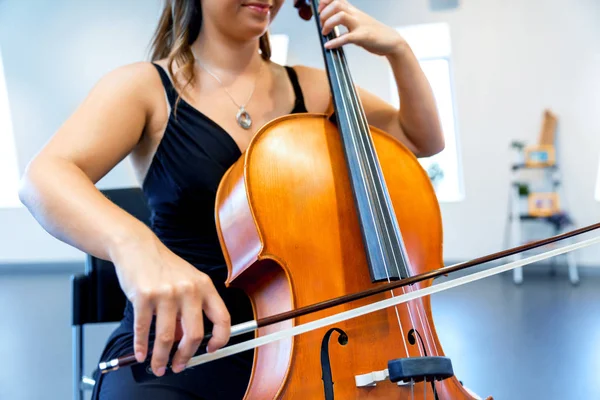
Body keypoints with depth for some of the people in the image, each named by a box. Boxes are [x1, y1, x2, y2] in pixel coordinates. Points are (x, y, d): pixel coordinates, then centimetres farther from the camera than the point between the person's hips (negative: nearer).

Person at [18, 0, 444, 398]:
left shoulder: (311, 89, 11)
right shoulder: (146, 87, -2)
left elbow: (424, 140, 18)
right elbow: (44, 179, -19)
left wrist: (396, 48, 0)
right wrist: (132, 242, -41)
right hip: (174, 346, -3)